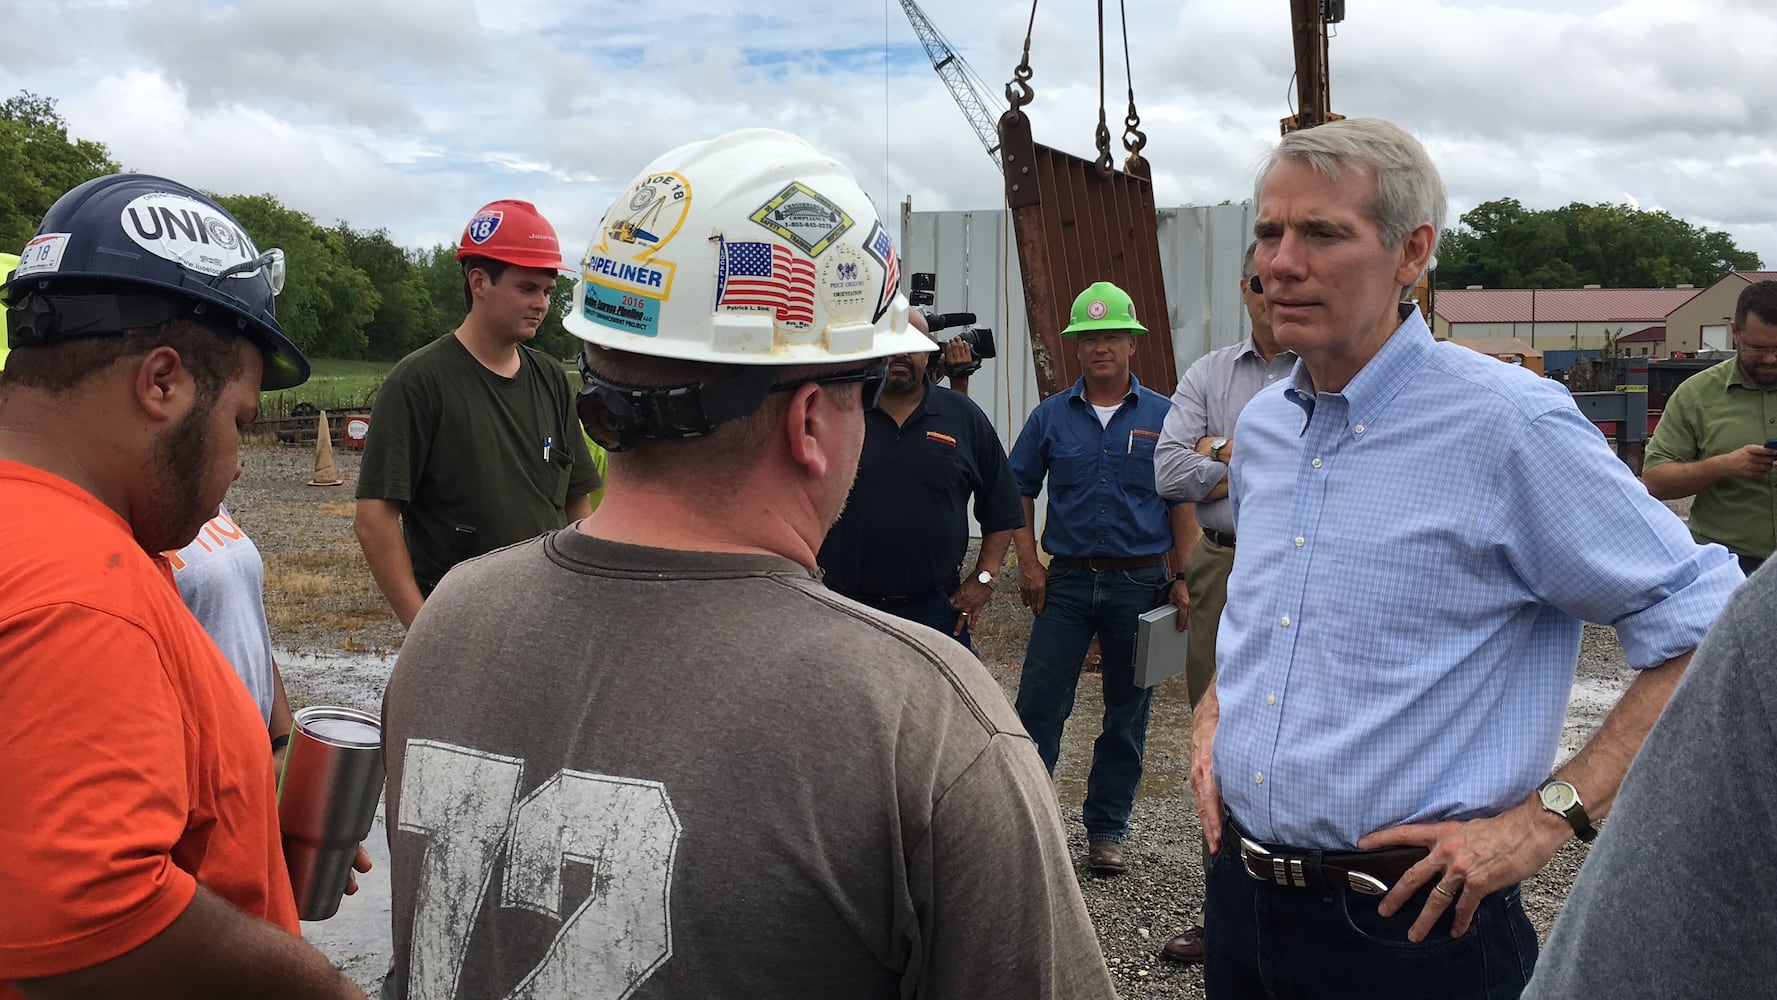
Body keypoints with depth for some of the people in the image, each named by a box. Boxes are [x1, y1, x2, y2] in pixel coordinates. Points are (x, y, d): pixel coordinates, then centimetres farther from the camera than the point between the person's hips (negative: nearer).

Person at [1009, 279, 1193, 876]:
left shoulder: (1163, 417, 3)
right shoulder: (1051, 417, 5)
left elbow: (1182, 502, 3)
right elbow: (1019, 491, 9)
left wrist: (1182, 578, -3)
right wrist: (1028, 564, -1)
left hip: (1141, 582, 0)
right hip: (1068, 581, 0)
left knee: (1127, 714, 8)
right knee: (1037, 705, -3)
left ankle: (1106, 830, 21)